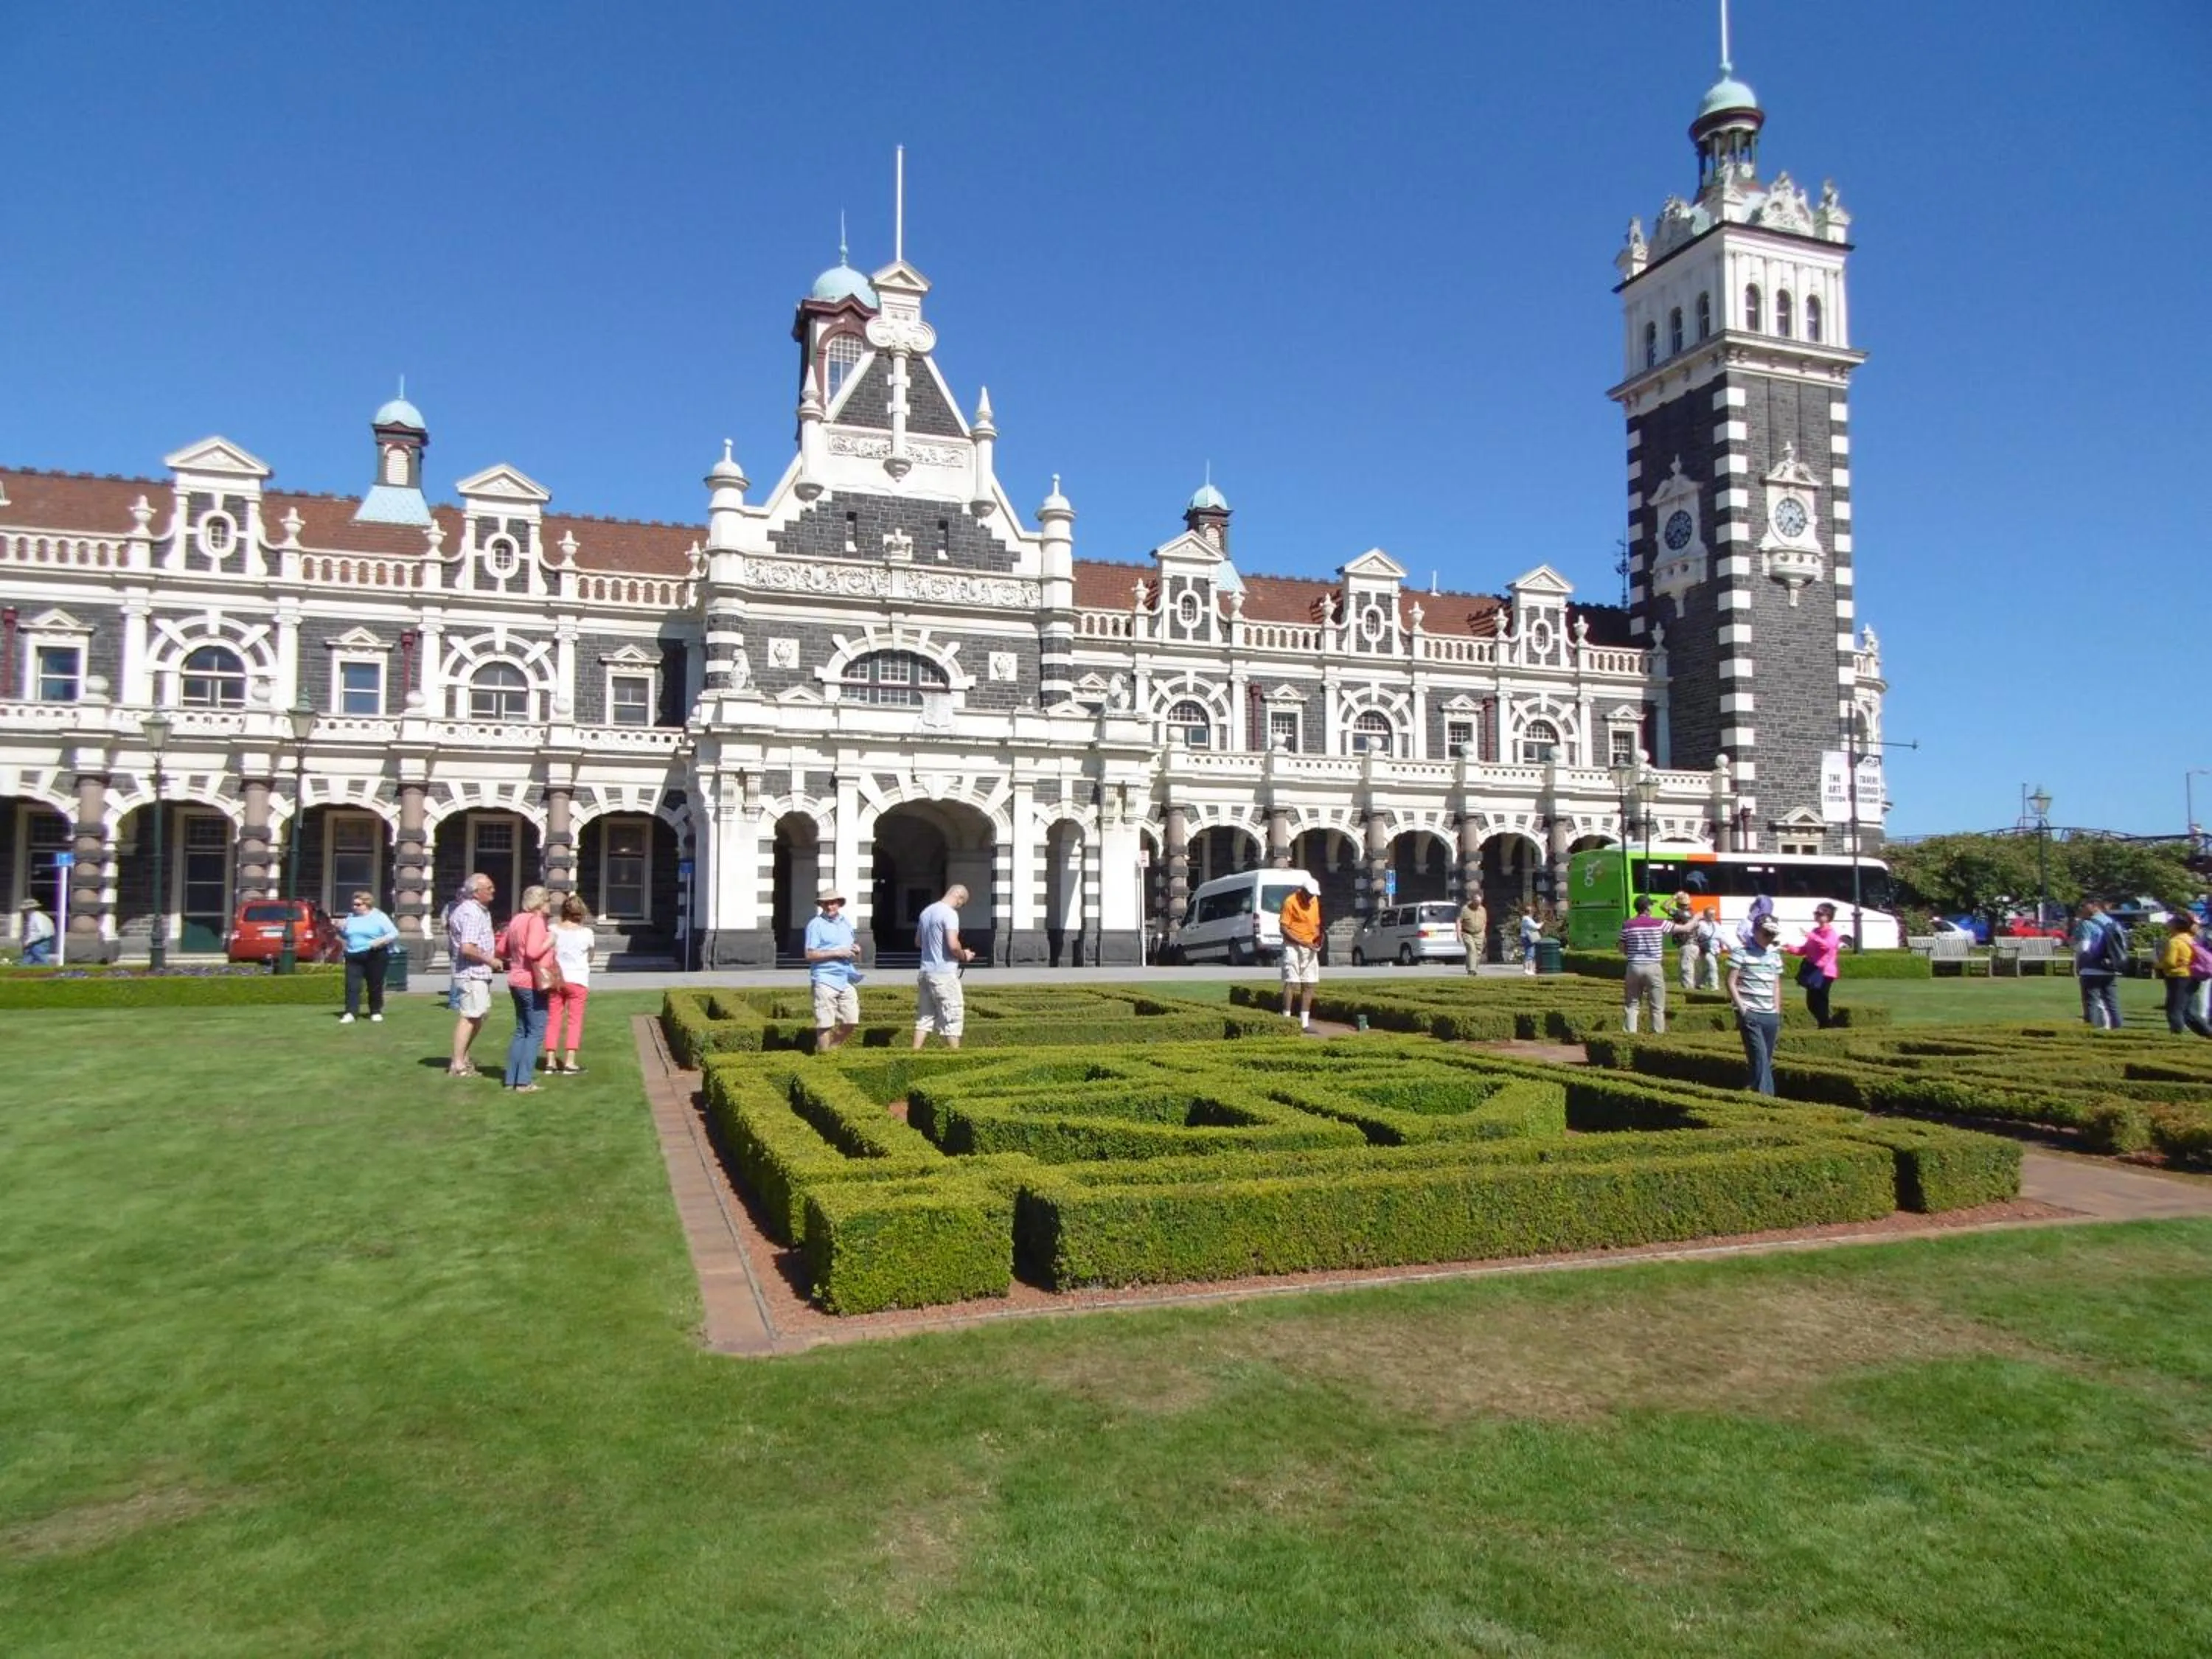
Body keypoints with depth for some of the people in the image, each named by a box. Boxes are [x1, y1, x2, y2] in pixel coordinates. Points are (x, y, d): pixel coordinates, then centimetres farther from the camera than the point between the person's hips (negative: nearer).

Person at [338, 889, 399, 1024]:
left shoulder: (379, 917, 0)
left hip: (375, 956, -4)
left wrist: (381, 941, -20)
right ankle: (350, 1013, -11)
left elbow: (394, 934, -4)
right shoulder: (351, 917, 15)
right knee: (352, 985, -7)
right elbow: (346, 935, 27)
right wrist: (341, 929, 5)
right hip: (353, 956, 4)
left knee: (375, 986, 2)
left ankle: (376, 1012, 14)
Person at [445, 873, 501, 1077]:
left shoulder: (479, 910, 14)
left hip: (479, 973, 11)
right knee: (469, 1017, -5)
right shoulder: (472, 913, -18)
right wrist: (490, 960, -15)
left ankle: (463, 1059, 26)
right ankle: (458, 1066, 0)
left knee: (477, 1016, 17)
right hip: (472, 973, -11)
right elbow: (467, 948, -27)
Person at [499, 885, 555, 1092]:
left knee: (521, 1031, 16)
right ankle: (524, 1082, -7)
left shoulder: (517, 919, 11)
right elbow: (533, 952, -27)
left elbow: (502, 949, 20)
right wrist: (549, 942, -12)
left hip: (516, 981, 9)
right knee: (536, 1032, -4)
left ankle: (512, 1079, 17)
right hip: (533, 983, -9)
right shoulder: (536, 921, -15)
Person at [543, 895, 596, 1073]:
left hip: (555, 980, 2)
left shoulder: (553, 929, -3)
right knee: (575, 1020, 2)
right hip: (577, 980, -2)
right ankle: (570, 1063, -2)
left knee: (553, 1019, 10)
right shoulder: (586, 932, -6)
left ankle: (550, 1061, 11)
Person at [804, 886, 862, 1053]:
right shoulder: (816, 925, -1)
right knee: (825, 1022, -5)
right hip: (825, 979, -6)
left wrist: (856, 952, 1)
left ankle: (833, 1049, 22)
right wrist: (837, 953, -14)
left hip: (846, 980, 6)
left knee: (851, 1021, 5)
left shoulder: (846, 924, 18)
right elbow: (810, 955, -9)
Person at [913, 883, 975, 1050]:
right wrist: (964, 956, -5)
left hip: (926, 971, 8)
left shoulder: (926, 912, 13)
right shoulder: (950, 913, -14)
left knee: (924, 1016, 12)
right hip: (944, 974, -8)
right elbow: (953, 945, -23)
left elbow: (918, 942, 23)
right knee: (953, 1018, 1)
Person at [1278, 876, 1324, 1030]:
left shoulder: (1315, 901, 10)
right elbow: (1284, 928, -12)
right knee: (1291, 983, -8)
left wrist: (1318, 937, -2)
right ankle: (1286, 1021, -4)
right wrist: (1302, 942, -19)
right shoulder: (1290, 902, -11)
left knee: (1309, 985, 4)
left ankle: (1305, 1022, 8)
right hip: (1293, 947, -6)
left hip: (1310, 948, 6)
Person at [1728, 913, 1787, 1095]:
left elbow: (1776, 985, 18)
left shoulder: (1775, 956, 12)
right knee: (1760, 1058, -13)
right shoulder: (1742, 953, -6)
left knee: (1767, 1060, 8)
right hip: (1750, 1015, -6)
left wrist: (1777, 1013, 12)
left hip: (1770, 1015, 6)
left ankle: (1767, 1096, 16)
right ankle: (1763, 1095, -13)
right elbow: (1731, 983, -6)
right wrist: (1742, 1009, -11)